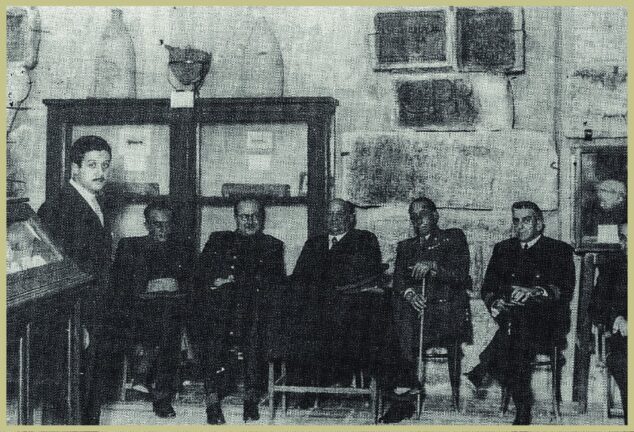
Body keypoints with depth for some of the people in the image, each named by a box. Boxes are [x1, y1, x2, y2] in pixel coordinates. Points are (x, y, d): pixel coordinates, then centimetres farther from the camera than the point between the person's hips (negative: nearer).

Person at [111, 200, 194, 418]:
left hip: (174, 304, 1)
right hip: (141, 304, -1)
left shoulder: (182, 250, 24)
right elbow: (119, 284, 8)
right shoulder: (130, 247, 18)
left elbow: (192, 285, 19)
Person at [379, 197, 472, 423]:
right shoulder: (405, 246, 24)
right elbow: (398, 280, 9)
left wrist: (432, 266, -17)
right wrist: (409, 292, -13)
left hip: (448, 309, -4)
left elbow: (461, 274, -2)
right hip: (415, 307, 4)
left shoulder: (454, 238, 12)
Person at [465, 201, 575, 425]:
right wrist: (494, 303, -11)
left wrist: (535, 292, -25)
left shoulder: (559, 250, 10)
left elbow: (565, 290, -5)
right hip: (510, 317, 3)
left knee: (519, 320, -38)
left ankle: (487, 367, -38)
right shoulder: (503, 249, 22)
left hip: (547, 320, -3)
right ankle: (523, 409, -28)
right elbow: (487, 288, 14)